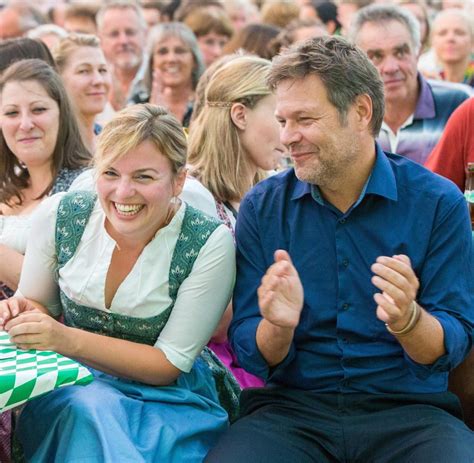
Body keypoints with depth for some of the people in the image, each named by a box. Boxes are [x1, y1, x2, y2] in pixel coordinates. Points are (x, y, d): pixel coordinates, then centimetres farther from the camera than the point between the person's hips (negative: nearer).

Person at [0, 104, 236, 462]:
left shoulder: (210, 243, -16)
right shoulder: (60, 215, -8)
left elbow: (170, 364, -13)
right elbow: (37, 303, 8)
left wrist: (68, 340, -25)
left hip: (166, 397, -2)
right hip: (68, 391, 2)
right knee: (88, 409, -33)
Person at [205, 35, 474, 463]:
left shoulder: (438, 202, -2)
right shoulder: (262, 208, 4)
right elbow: (252, 356, 3)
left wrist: (408, 319, -25)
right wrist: (277, 326, -20)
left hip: (409, 411, 0)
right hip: (292, 408, 1)